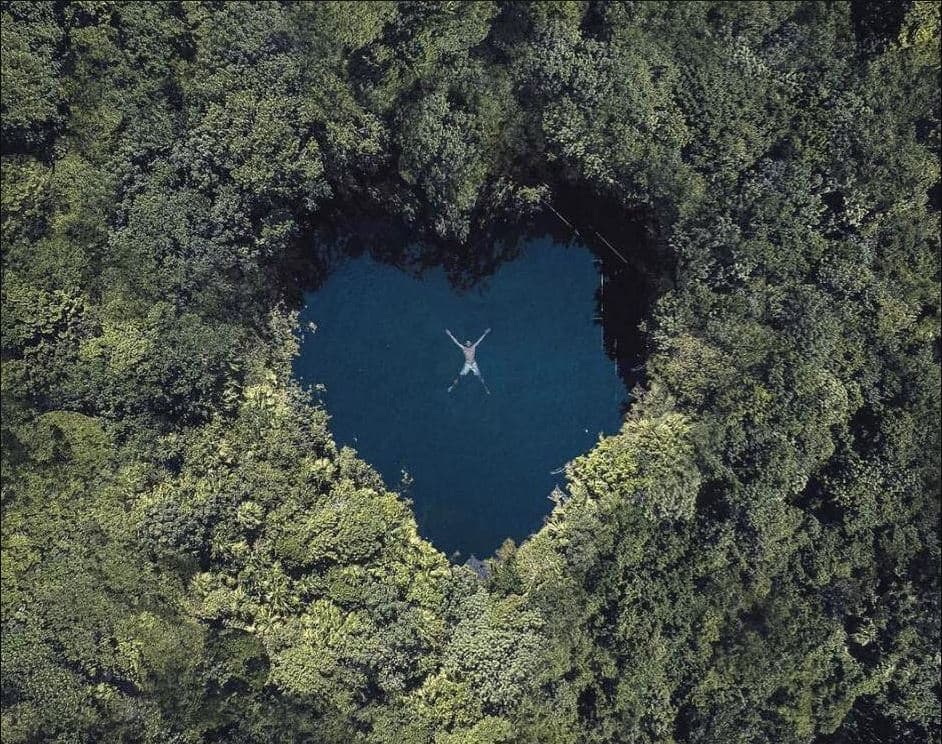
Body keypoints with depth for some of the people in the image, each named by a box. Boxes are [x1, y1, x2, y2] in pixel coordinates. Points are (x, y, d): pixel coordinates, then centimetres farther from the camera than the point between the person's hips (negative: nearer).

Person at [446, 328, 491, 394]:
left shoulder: (473, 347, 6)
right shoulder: (463, 348, 3)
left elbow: (479, 340, 9)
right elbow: (456, 342, 4)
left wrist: (485, 333, 11)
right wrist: (450, 335, 3)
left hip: (474, 364, 1)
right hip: (467, 365, -1)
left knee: (479, 377, -3)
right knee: (460, 376, -7)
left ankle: (486, 388, 5)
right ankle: (452, 386, 5)